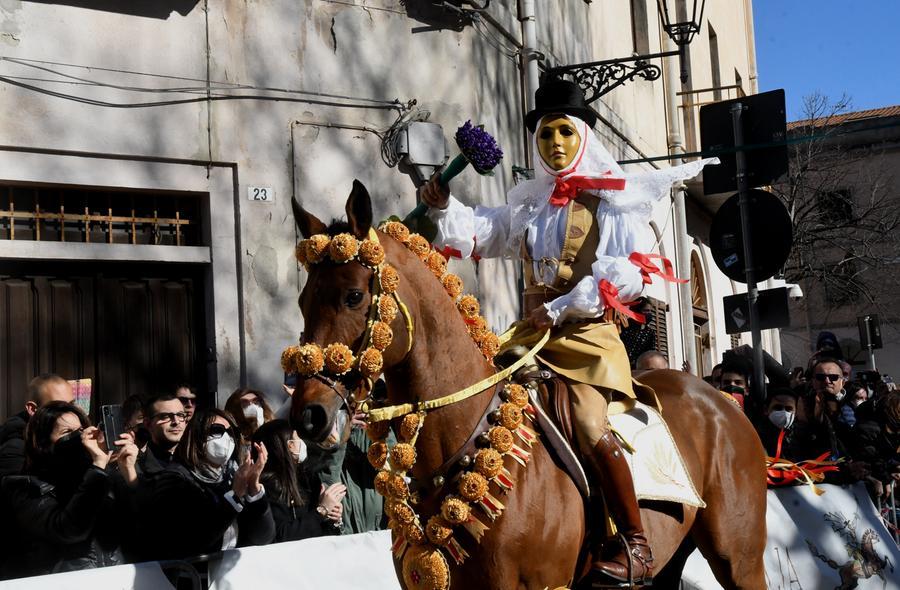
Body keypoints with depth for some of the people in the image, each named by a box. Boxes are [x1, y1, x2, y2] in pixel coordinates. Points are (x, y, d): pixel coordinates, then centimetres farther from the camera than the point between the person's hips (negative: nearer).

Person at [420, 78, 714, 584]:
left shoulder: (614, 199, 1)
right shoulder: (530, 205, 17)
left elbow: (630, 273, -10)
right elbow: (476, 234, 21)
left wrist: (560, 309, -15)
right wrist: (444, 208, 2)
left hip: (589, 333, -6)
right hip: (532, 334, 7)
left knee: (589, 425, -26)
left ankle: (639, 547, -18)